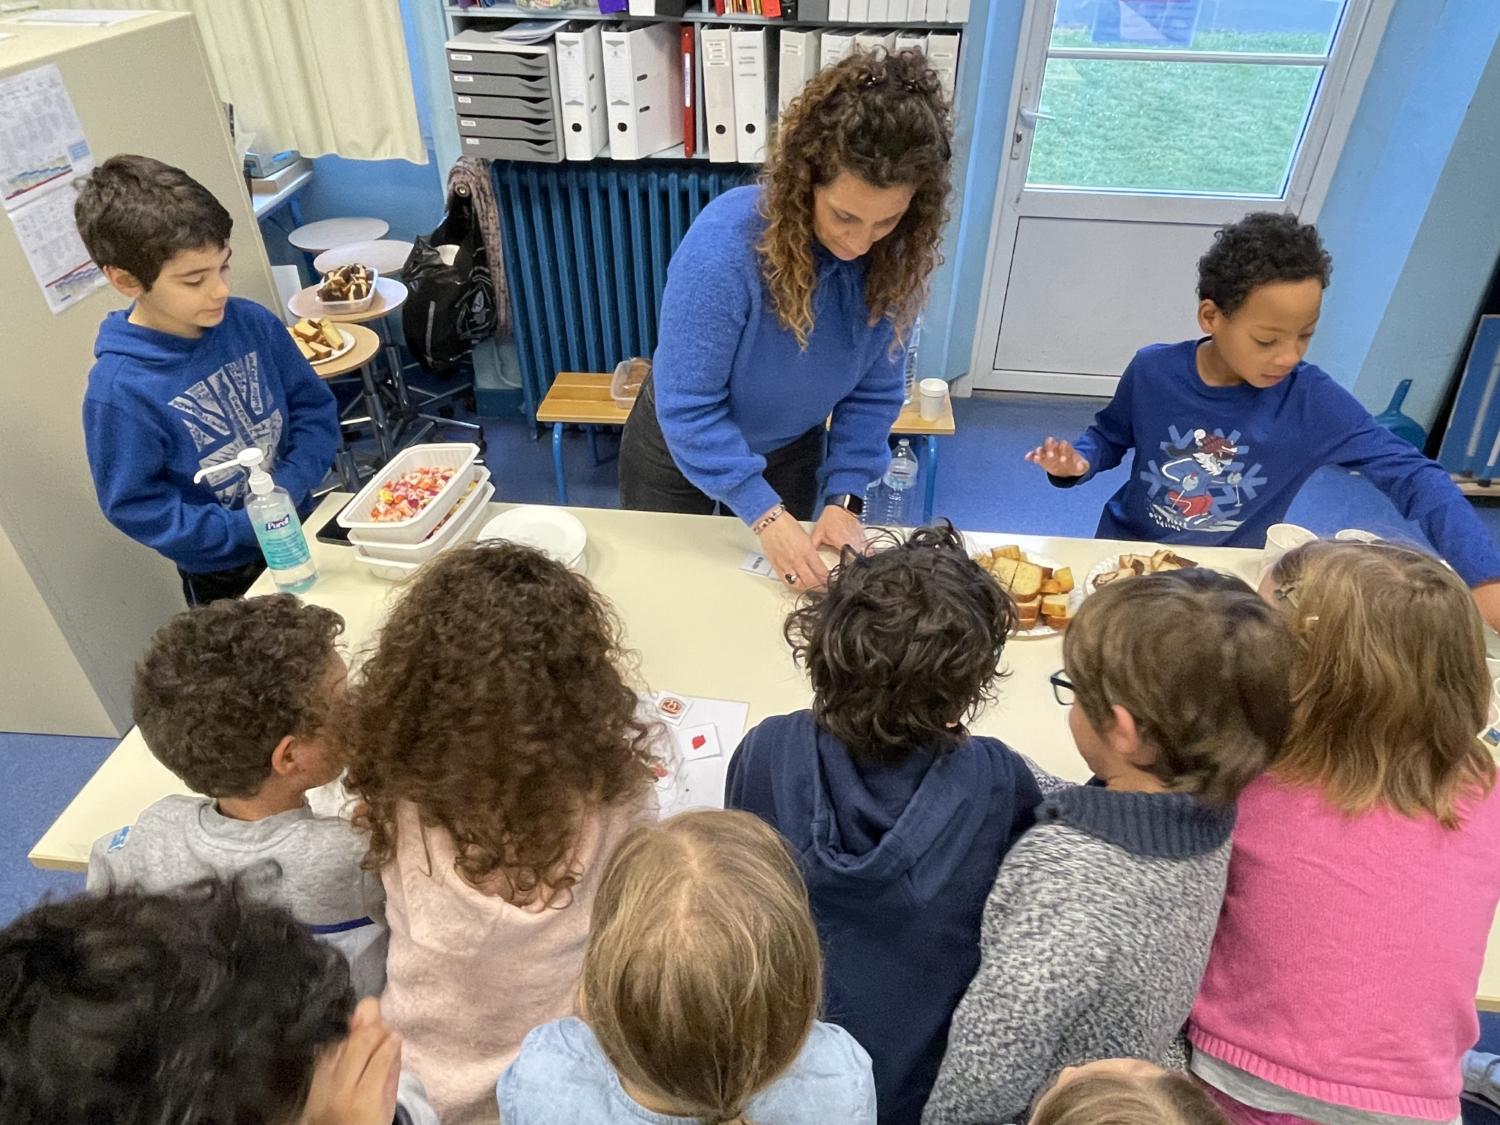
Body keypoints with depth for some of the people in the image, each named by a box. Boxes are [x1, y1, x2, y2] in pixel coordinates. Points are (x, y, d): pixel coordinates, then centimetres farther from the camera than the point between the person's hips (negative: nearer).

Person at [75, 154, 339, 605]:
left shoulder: (252, 323, -12)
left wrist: (288, 488, -18)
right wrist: (250, 528, -22)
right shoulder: (119, 390, -24)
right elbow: (136, 506, -17)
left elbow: (314, 406, -4)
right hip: (223, 577, -4)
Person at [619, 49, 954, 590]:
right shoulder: (725, 243, -34)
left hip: (792, 451, 3)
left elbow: (875, 390, -9)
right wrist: (763, 513, -31)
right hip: (679, 447, -3)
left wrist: (844, 497, -18)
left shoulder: (894, 255, -20)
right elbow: (689, 405, -30)